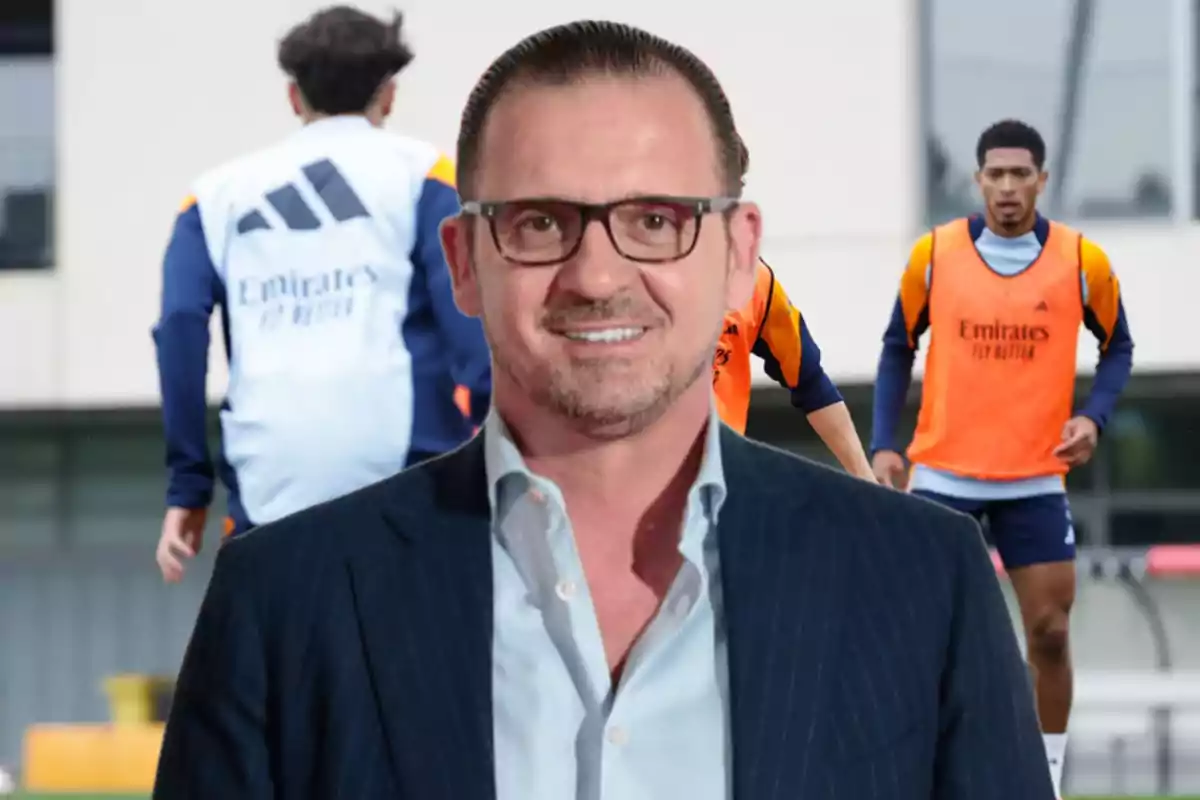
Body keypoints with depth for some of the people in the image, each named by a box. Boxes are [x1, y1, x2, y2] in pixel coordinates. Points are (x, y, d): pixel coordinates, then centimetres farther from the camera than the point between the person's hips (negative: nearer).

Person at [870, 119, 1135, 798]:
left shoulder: (1081, 260, -5)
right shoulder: (934, 254, -4)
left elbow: (1118, 346, 9)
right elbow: (898, 349, 7)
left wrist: (1093, 417, -8)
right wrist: (884, 446, -1)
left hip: (1036, 479, 0)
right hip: (943, 474, 0)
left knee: (1049, 632, 0)